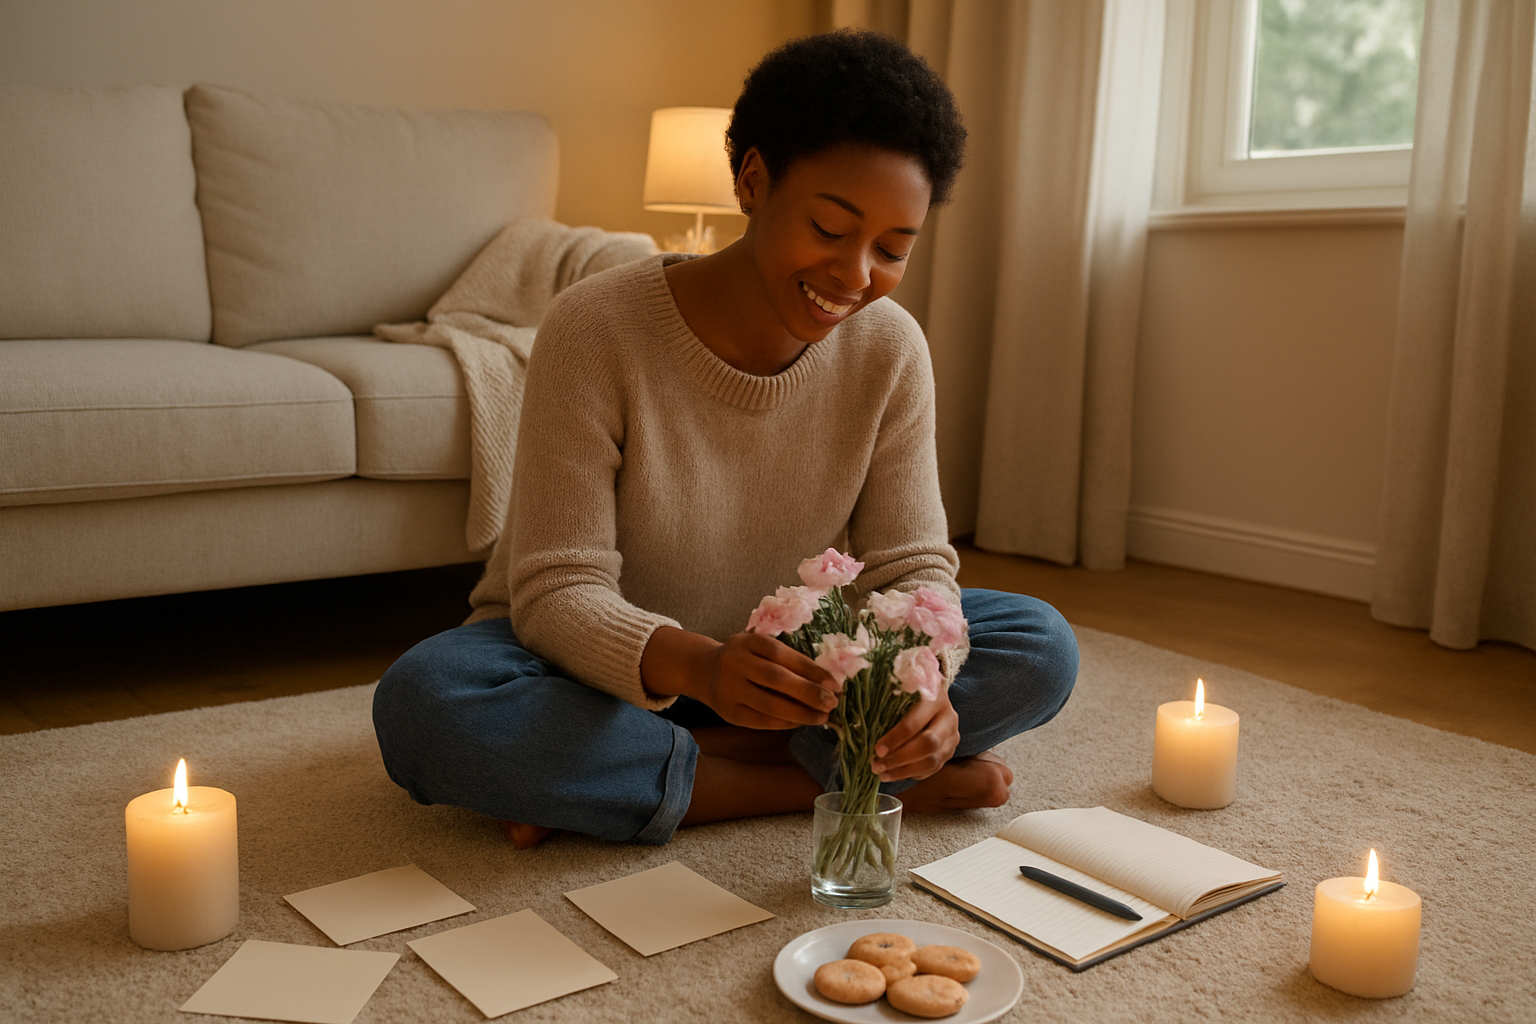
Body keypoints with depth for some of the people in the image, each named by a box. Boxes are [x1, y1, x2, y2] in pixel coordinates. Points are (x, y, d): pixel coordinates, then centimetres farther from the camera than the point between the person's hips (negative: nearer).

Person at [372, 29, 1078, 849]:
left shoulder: (888, 349, -11)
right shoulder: (597, 328, -22)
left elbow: (911, 566, -10)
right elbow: (556, 591, -24)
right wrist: (695, 664, -46)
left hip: (782, 666, 3)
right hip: (598, 661, -2)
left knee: (1041, 648, -14)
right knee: (422, 704, -34)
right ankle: (816, 782, -21)